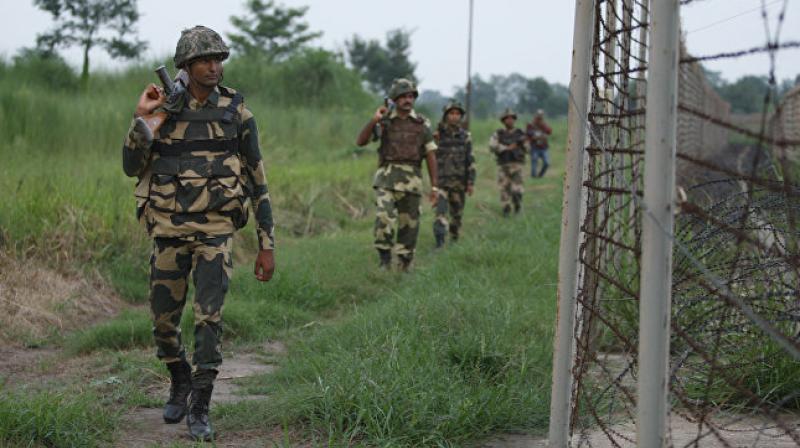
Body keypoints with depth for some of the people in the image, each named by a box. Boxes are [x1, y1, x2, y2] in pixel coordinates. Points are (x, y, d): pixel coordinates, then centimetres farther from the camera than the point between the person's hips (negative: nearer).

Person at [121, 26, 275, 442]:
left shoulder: (236, 113, -2)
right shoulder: (164, 110, 2)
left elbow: (257, 181, 1)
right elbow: (132, 167, -2)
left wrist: (267, 245, 0)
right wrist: (140, 118, -15)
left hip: (214, 231, -2)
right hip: (168, 230, 2)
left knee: (209, 317, -14)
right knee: (164, 321, 10)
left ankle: (200, 409, -3)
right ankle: (180, 384, 37)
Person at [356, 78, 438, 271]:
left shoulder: (422, 123, 5)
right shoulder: (384, 121, 4)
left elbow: (431, 155, 6)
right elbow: (360, 141, -5)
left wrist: (434, 186, 2)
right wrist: (374, 120, -17)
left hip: (411, 180, 1)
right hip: (387, 177, -1)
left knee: (409, 224, 4)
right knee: (384, 217, -20)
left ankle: (404, 265, 18)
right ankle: (385, 260, -6)